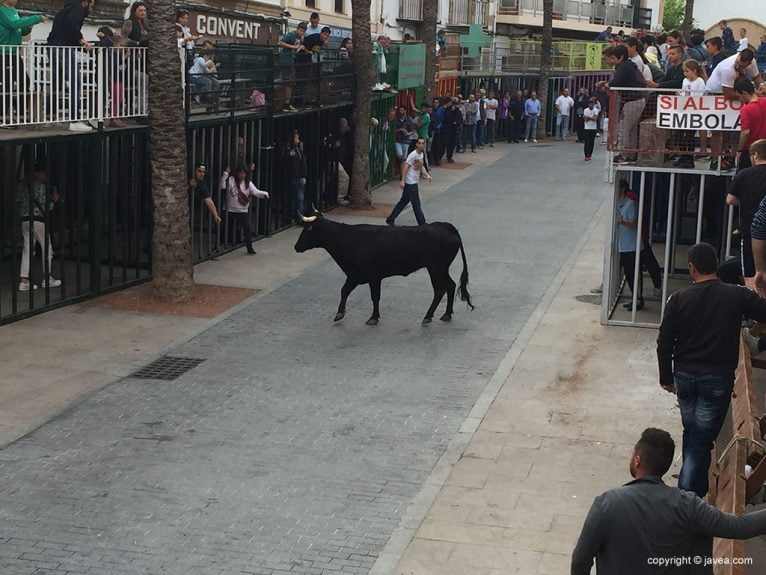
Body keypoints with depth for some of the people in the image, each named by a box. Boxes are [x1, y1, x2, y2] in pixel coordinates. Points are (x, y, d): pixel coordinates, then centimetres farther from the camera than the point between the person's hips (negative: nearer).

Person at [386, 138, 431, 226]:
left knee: (404, 201, 14)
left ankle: (390, 219, 19)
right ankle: (422, 223, 6)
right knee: (416, 204, -2)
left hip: (414, 182, 9)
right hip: (410, 183, -9)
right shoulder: (413, 154, -17)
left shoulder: (422, 154, 11)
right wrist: (402, 180, -22)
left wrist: (427, 175, 3)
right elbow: (405, 166, -19)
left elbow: (421, 166, 20)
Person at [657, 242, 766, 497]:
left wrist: (666, 377, 10)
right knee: (701, 440, -2)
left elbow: (664, 343, -1)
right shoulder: (737, 296, -8)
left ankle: (696, 486, 34)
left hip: (684, 376, 3)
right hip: (718, 379, -2)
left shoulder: (678, 299, -5)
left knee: (691, 433, 21)